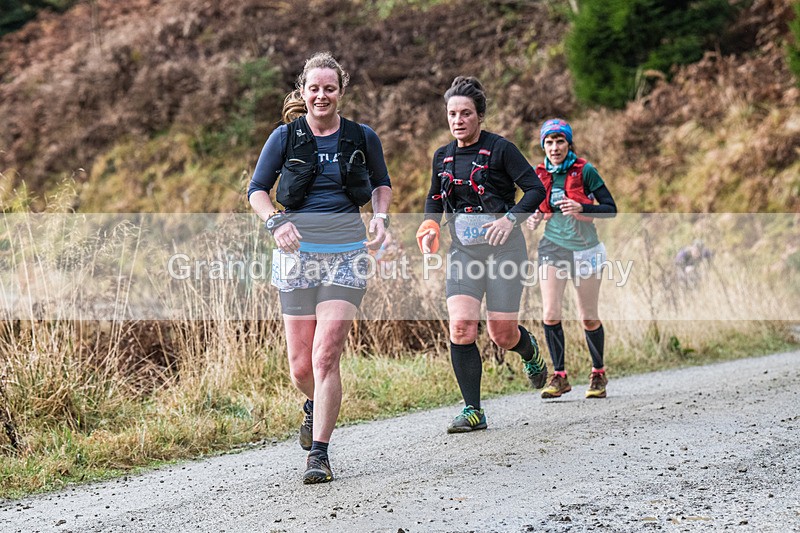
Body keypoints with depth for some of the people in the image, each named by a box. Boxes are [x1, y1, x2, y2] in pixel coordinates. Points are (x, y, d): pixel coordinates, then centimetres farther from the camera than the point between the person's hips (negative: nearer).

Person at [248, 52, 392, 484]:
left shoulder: (362, 137, 4)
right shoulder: (285, 136, 2)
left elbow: (382, 183, 21)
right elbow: (257, 189, 6)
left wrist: (380, 216, 1)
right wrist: (275, 221, -13)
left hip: (346, 253, -1)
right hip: (297, 251, 1)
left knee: (326, 356, -14)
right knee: (300, 367, 4)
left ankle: (319, 453, -7)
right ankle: (316, 406, 40)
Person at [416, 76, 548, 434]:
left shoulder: (500, 149, -5)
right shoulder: (442, 157, 10)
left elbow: (535, 189, -8)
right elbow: (435, 198, 25)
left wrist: (510, 218, -22)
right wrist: (430, 225, 5)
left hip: (503, 247, -4)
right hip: (463, 250, 4)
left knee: (502, 335, -1)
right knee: (461, 327, -14)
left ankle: (530, 350, 38)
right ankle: (473, 411, -6)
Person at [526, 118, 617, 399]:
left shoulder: (584, 170, -8)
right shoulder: (539, 174, 4)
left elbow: (610, 208, -9)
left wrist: (581, 208, -25)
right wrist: (533, 220, -4)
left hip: (585, 248, -3)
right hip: (552, 247, 3)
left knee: (589, 318, 4)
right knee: (550, 315, -11)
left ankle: (598, 374, 24)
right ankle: (559, 376, 0)